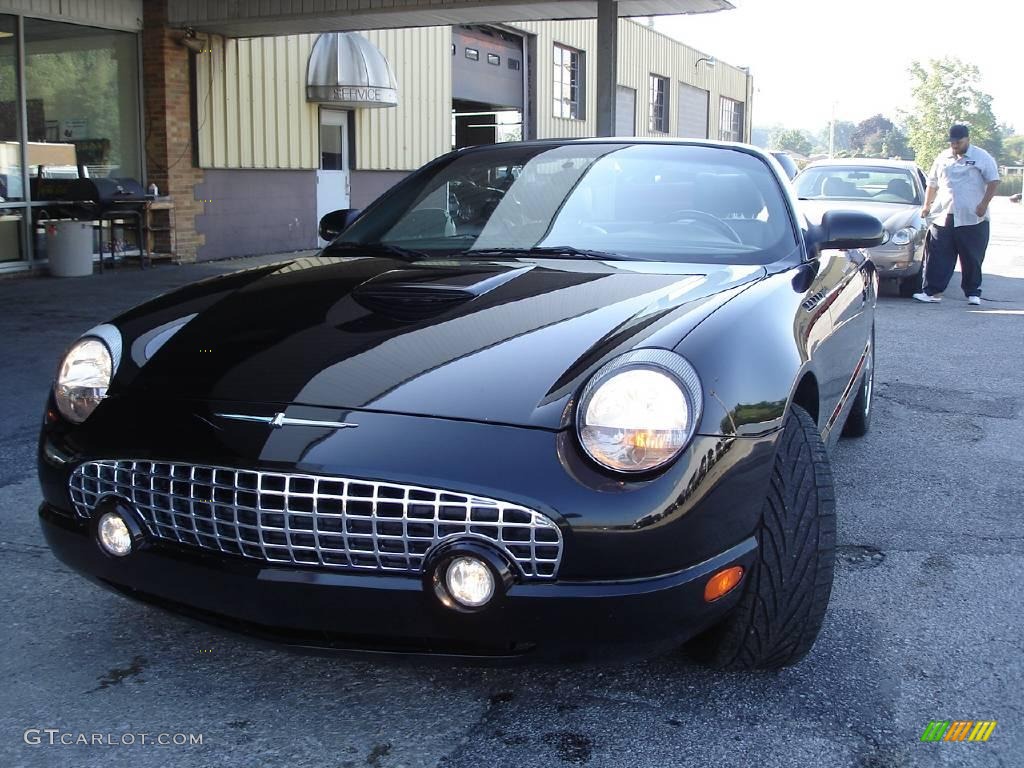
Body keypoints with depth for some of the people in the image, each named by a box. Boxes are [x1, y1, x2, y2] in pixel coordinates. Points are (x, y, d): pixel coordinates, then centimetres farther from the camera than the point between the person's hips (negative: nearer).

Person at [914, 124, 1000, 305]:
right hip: (943, 218, 3)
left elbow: (993, 182, -2)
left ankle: (973, 293, 13)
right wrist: (927, 205, 19)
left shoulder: (982, 157, 1)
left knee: (972, 259, 3)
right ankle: (932, 291, 0)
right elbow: (932, 184, 23)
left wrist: (984, 204, -12)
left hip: (973, 219, -3)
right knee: (938, 258, -1)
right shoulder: (942, 159, 13)